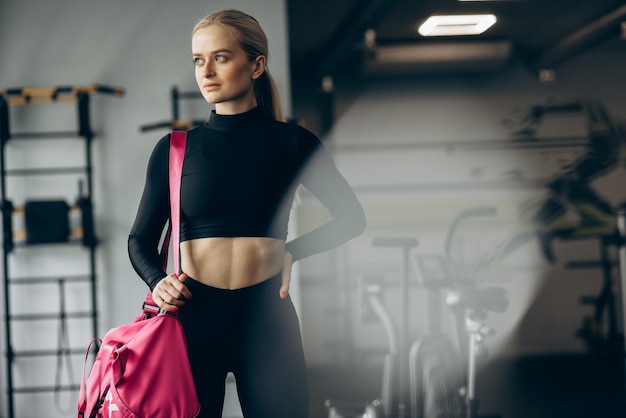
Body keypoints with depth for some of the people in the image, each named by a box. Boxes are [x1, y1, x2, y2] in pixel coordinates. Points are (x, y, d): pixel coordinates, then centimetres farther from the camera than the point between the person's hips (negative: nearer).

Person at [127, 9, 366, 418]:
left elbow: (352, 217, 14)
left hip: (267, 319, 0)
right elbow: (142, 238, 9)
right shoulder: (175, 149, 6)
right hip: (194, 315, 1)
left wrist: (292, 251, 4)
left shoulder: (293, 143, 4)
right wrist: (158, 280, -11)